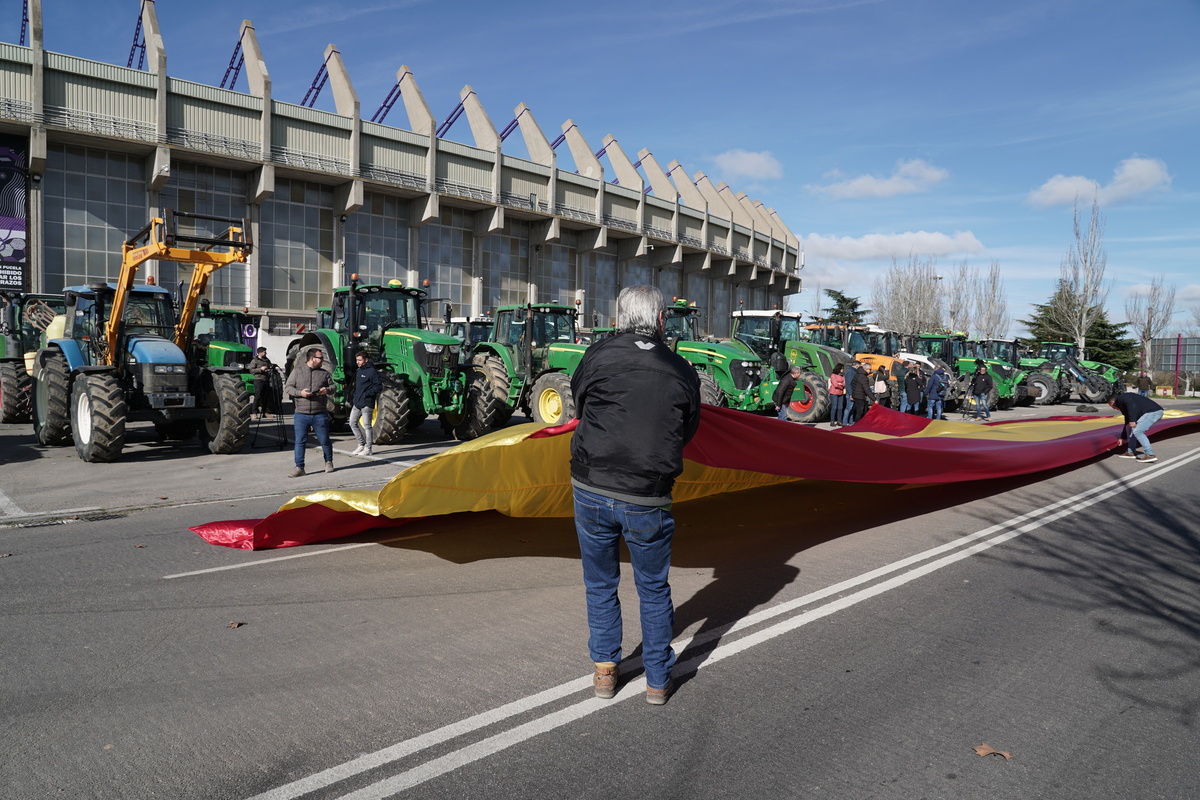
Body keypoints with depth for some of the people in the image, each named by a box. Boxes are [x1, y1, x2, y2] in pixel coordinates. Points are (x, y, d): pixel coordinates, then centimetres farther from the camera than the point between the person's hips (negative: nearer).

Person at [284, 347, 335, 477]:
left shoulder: (324, 373, 10)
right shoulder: (297, 371, 6)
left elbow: (332, 386, 11)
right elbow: (287, 387, 5)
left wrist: (327, 390, -13)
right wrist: (300, 392, -13)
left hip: (320, 414, 1)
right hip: (301, 414, -1)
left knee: (325, 440, 6)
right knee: (300, 441, -1)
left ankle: (329, 462, 26)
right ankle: (299, 468, 6)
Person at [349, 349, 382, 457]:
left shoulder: (372, 371, -9)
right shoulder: (358, 371, 15)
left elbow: (379, 387, -12)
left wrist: (367, 394, -19)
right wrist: (352, 399, 17)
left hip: (366, 403, -8)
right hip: (356, 403, 8)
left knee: (367, 426, -3)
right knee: (352, 423, 8)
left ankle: (367, 449, 4)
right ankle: (362, 444, 20)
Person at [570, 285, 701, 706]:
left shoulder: (598, 355, -4)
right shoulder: (682, 371, 0)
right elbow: (687, 431, 11)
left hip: (592, 491, 0)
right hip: (649, 499, 0)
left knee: (600, 585, 19)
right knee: (654, 589, 18)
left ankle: (604, 671, 29)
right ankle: (658, 680, 27)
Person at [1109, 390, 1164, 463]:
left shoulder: (1121, 397, 1)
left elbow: (1132, 405, -21)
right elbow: (1127, 423, 35)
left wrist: (1132, 420, -21)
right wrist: (1122, 438, 41)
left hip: (1153, 411, -10)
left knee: (1137, 431, -15)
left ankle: (1150, 455, -15)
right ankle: (1130, 452, 19)